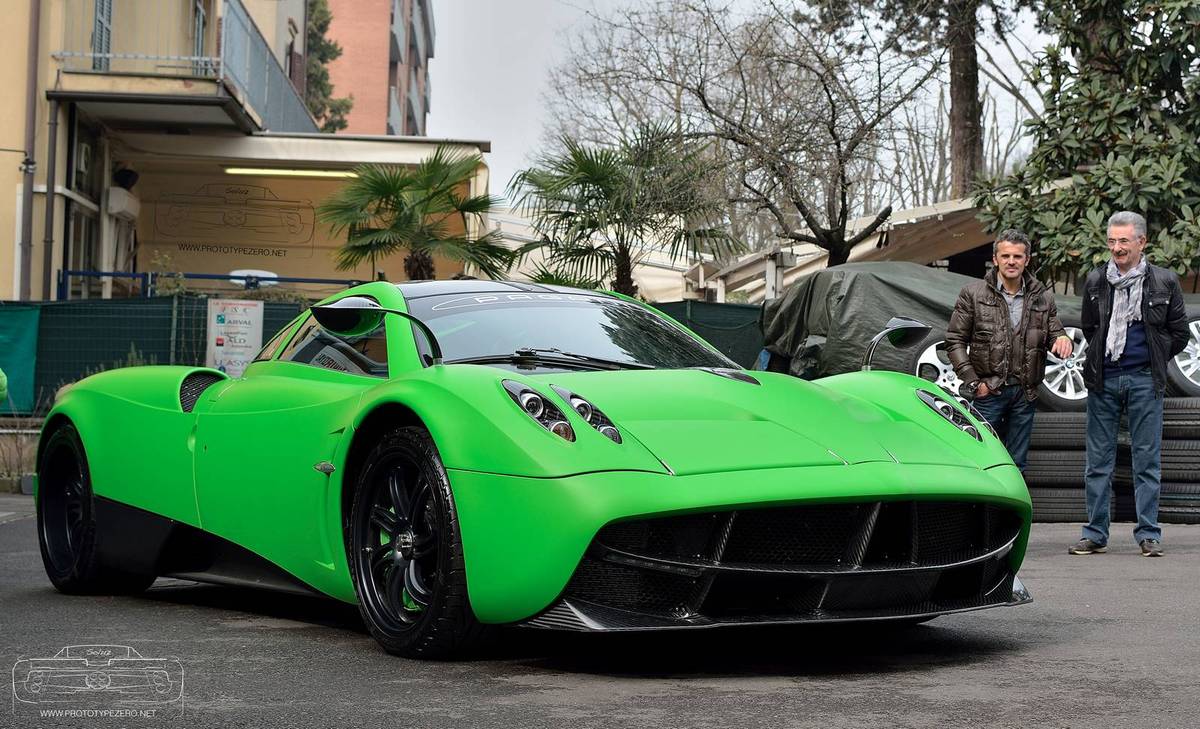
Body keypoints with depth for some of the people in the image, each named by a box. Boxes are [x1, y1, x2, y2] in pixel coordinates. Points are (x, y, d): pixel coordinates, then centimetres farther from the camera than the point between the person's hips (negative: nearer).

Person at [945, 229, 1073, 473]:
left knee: (1016, 465, 11)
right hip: (988, 391, -3)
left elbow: (1054, 334, 12)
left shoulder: (1043, 299, 8)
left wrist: (1062, 340, -15)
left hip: (1024, 393, 3)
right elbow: (955, 341, -1)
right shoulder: (973, 294, -1)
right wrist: (972, 382, -8)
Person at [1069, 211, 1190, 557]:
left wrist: (1153, 361, 6)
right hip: (1103, 379, 2)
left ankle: (1148, 534, 8)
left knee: (1147, 460, 2)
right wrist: (1103, 357, 12)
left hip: (1144, 381, -2)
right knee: (1098, 460, 4)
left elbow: (1179, 333, 8)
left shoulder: (1164, 282, 0)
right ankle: (1095, 534, 10)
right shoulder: (1095, 281, 6)